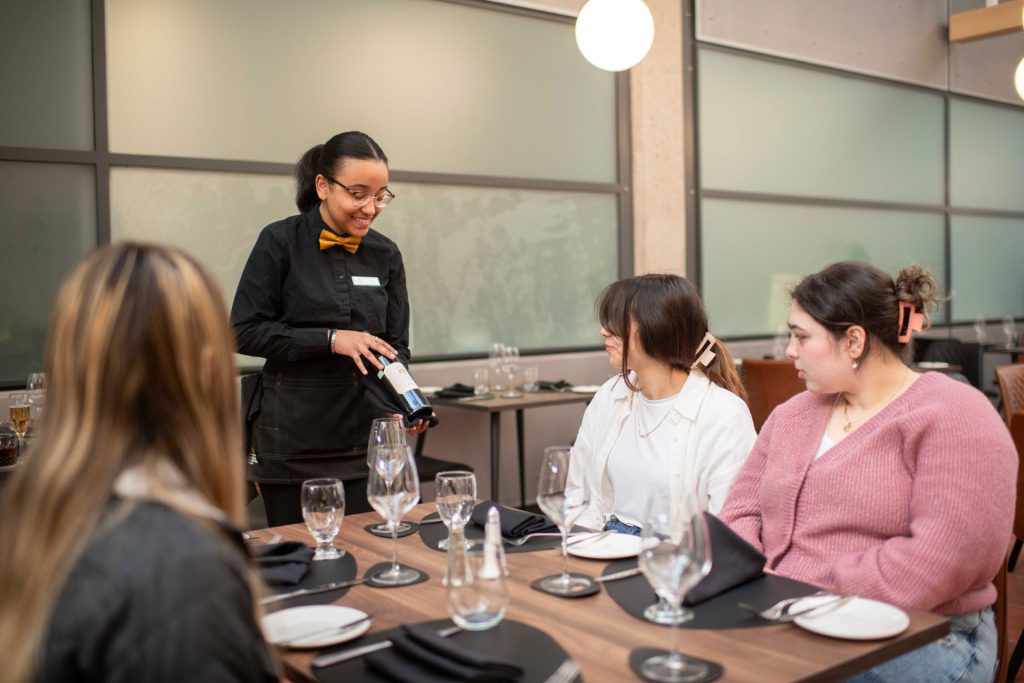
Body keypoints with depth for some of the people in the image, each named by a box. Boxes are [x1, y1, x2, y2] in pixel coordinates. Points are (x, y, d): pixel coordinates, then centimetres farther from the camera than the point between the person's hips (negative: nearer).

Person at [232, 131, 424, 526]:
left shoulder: (385, 255, 6)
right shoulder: (281, 242, -5)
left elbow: (396, 344, 9)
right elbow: (245, 331, -8)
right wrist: (330, 339, -17)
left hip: (366, 439, 3)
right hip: (293, 444, -3)